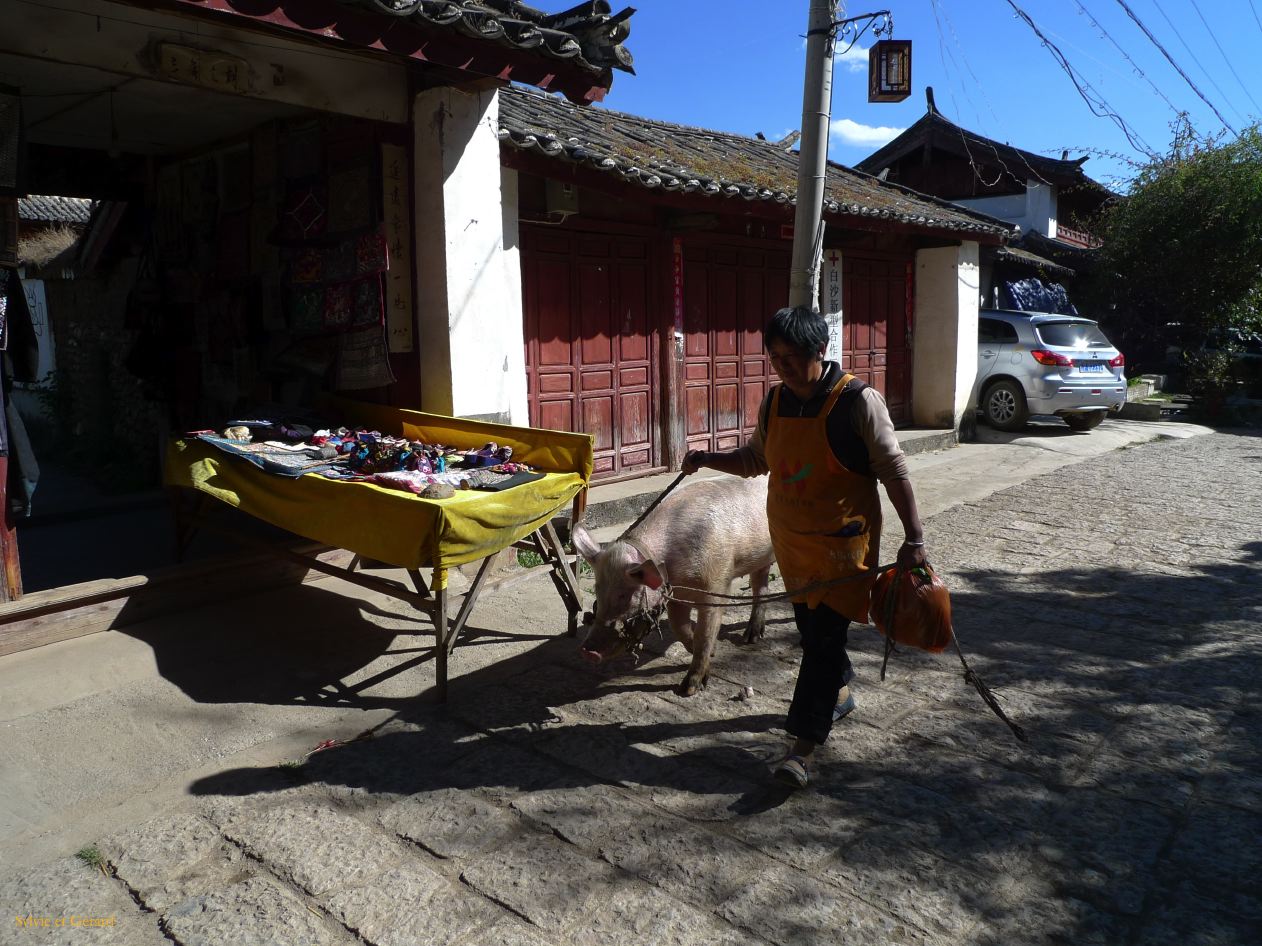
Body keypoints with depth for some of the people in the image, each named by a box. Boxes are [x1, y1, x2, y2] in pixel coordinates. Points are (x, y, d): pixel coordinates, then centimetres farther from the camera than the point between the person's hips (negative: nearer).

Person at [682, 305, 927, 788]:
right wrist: (707, 459, 1)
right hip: (792, 539, 7)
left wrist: (914, 538, -15)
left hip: (843, 542, -6)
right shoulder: (775, 401, 2)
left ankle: (802, 748, -1)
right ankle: (839, 694, 47)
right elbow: (756, 459, 17)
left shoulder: (857, 401, -16)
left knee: (823, 637, -6)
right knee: (811, 626, 20)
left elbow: (893, 471, -13)